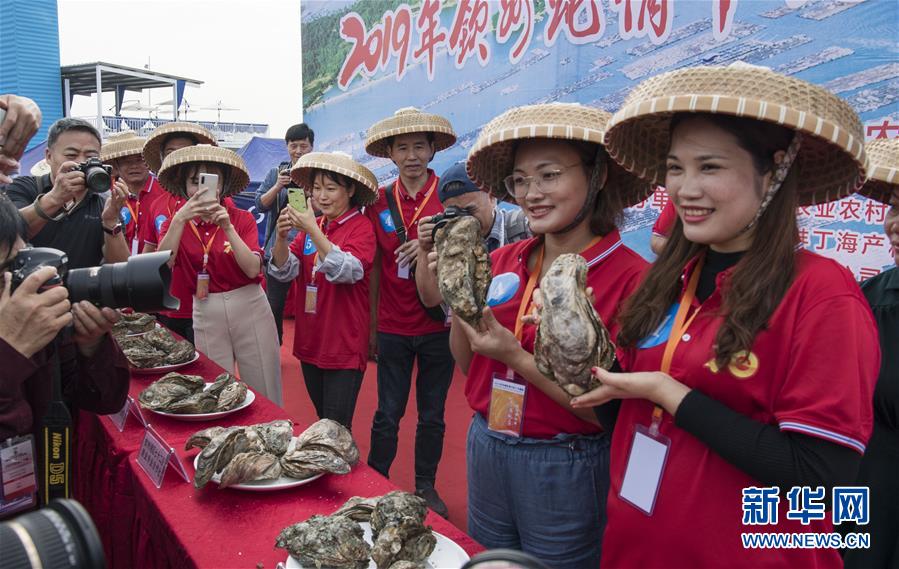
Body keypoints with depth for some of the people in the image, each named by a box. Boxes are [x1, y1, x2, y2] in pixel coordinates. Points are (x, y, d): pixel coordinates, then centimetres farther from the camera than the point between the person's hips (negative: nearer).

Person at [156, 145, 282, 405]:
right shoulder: (175, 223, 3)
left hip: (250, 309, -1)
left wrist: (228, 227, -21)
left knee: (266, 399, 6)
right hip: (205, 316, 1)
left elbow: (253, 269, -14)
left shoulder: (242, 218, -1)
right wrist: (179, 219, -24)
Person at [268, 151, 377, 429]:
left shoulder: (361, 227, -9)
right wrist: (281, 236, -19)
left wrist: (312, 230, -29)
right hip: (310, 342, 6)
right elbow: (284, 272, 0)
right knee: (322, 420, 19)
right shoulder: (310, 225, 7)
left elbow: (347, 271, -23)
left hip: (345, 346, -6)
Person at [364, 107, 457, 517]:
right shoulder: (379, 202, 2)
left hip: (438, 326, -1)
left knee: (432, 414, 13)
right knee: (387, 414, 9)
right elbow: (375, 267, 8)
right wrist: (370, 323, 9)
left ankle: (426, 487, 30)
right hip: (393, 326, 1)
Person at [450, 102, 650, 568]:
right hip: (485, 450, 6)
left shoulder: (631, 279, -18)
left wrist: (517, 357, -24)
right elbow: (467, 364, 5)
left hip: (567, 468, -5)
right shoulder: (504, 262, -2)